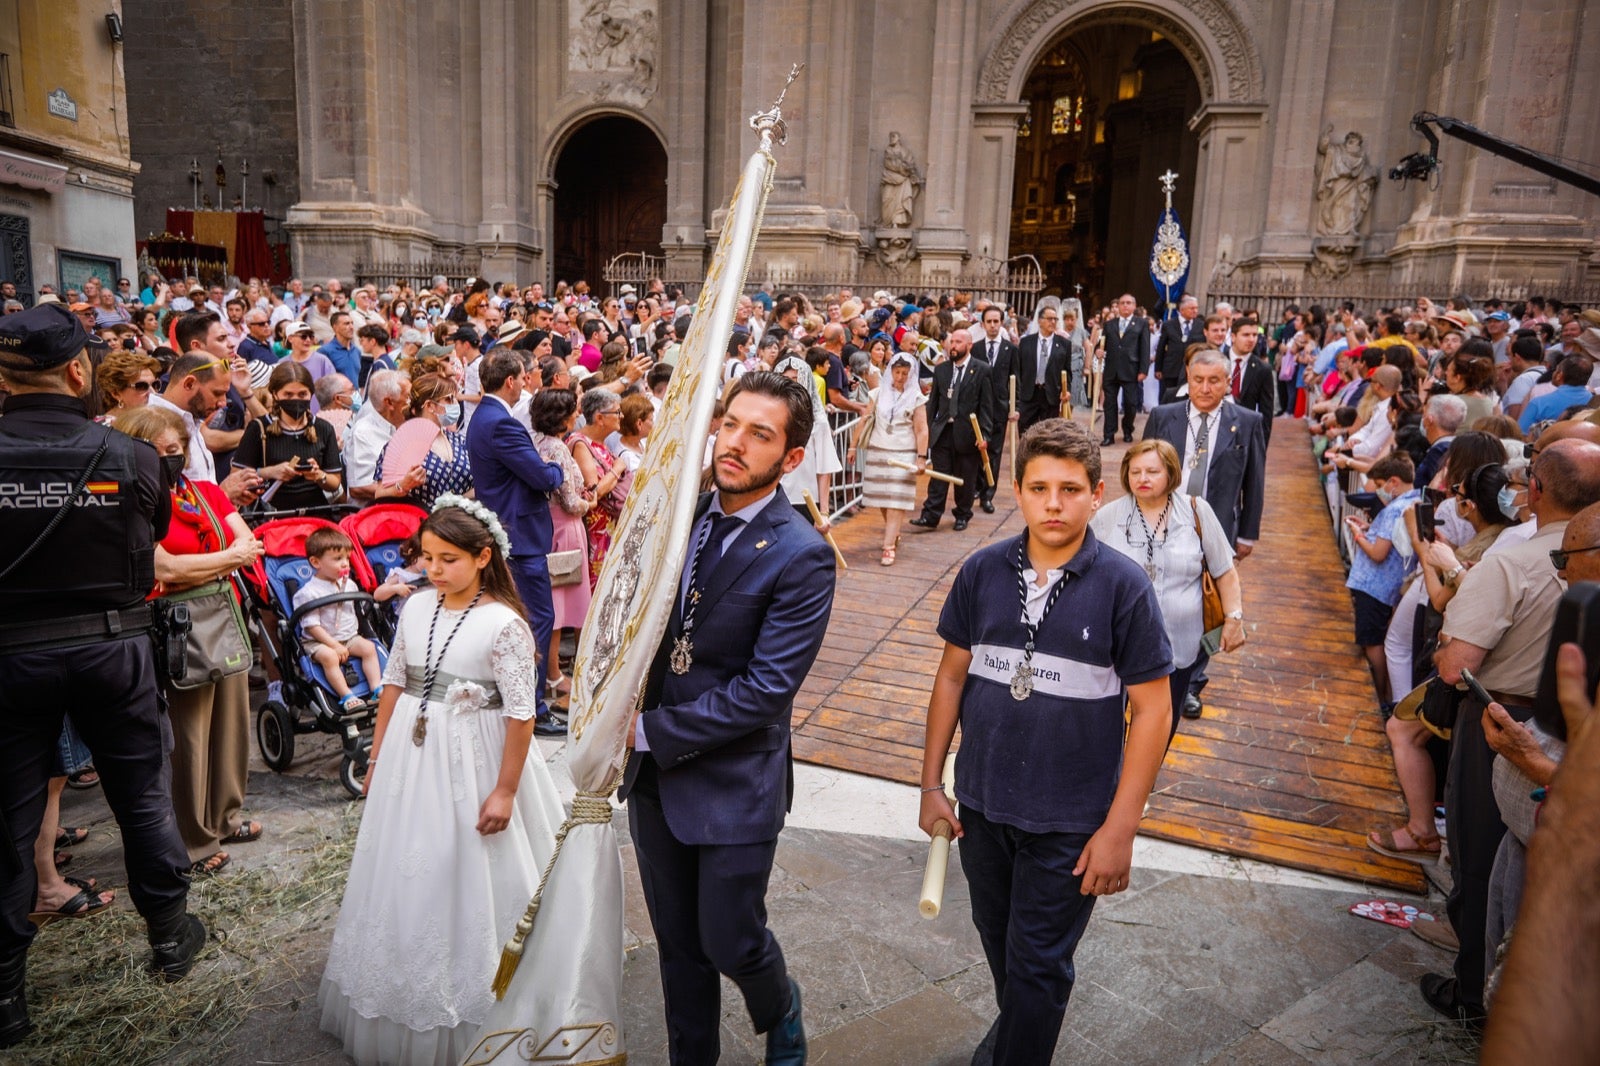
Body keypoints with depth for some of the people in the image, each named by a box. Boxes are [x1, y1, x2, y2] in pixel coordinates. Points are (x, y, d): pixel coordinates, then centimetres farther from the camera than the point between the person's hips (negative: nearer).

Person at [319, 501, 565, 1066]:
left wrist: (505, 791, -16)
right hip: (409, 761, 6)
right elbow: (394, 684, 10)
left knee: (466, 883, 6)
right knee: (406, 879, 17)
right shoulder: (415, 608, 1)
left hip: (469, 767, -6)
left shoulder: (503, 623, -17)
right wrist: (377, 758, 12)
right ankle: (403, 1008, 40)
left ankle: (464, 1019, 28)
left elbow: (521, 714, -16)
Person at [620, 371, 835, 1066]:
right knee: (678, 945, 20)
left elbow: (765, 689, -21)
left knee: (731, 943, 11)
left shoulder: (802, 557, -18)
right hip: (653, 775, 5)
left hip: (734, 782, -5)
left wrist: (651, 730, -18)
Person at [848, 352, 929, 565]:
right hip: (877, 451, 3)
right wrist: (853, 447, 6)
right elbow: (865, 420, 8)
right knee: (881, 498, 8)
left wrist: (922, 458, -13)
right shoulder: (879, 393, 6)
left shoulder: (916, 397, 0)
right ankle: (894, 533, 29)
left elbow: (922, 430, -5)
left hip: (903, 454, -3)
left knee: (896, 500, -8)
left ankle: (889, 547, -12)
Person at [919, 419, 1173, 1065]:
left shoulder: (1123, 586, -14)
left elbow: (1152, 709, -11)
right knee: (998, 940, 25)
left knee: (1038, 965, 9)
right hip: (981, 803, 4)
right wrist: (930, 783, 3)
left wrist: (1120, 828, -13)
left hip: (1071, 820, -4)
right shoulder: (983, 572, -6)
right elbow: (952, 675, 3)